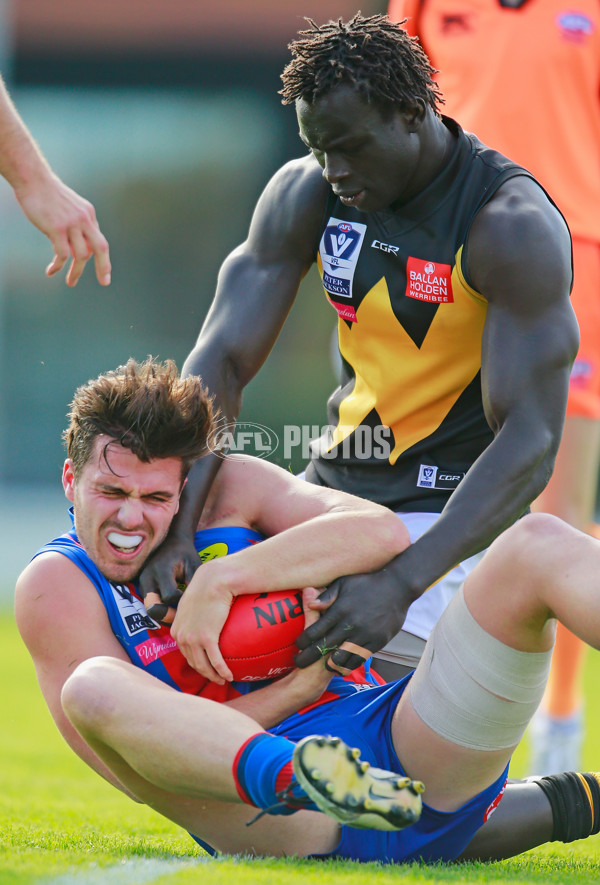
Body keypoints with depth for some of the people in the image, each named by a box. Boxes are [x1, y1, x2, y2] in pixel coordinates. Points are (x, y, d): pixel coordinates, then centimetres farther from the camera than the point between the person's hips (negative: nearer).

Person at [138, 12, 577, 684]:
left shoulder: (512, 228, -21)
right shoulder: (304, 194, -3)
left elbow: (531, 441, -26)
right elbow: (223, 359, -8)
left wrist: (403, 583, -38)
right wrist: (175, 527, -25)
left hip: (453, 516, -6)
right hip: (333, 485, 7)